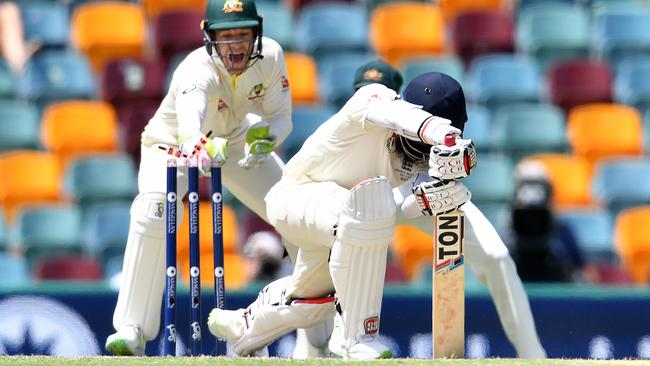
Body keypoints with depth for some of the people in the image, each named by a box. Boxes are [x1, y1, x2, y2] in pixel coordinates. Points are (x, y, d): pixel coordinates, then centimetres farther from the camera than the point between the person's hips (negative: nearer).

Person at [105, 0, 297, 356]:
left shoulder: (270, 56, -24)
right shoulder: (197, 71, -39)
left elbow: (281, 118, -14)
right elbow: (190, 115, -61)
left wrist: (265, 137, -38)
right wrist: (197, 147, -84)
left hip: (238, 142, 5)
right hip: (172, 143, -5)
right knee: (154, 212, -32)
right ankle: (133, 329, -27)